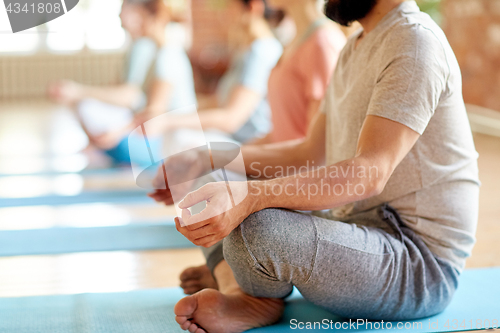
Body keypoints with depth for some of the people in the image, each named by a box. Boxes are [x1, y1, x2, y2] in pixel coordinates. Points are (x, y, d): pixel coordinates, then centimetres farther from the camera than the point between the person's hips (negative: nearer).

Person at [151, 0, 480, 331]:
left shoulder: (416, 41, -16)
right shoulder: (357, 47, 15)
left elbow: (370, 174, -28)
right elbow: (312, 153, 17)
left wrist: (249, 195, -39)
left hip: (422, 266, -10)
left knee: (257, 227, -36)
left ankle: (258, 297, -4)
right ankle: (237, 291, -11)